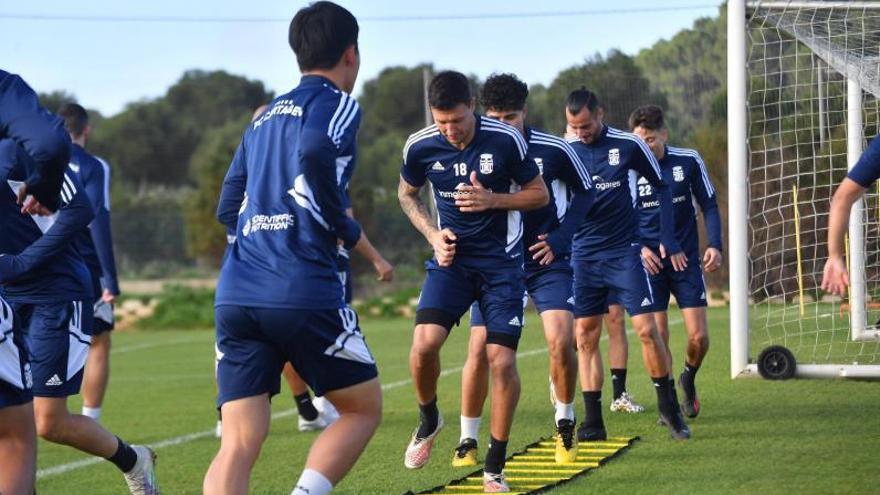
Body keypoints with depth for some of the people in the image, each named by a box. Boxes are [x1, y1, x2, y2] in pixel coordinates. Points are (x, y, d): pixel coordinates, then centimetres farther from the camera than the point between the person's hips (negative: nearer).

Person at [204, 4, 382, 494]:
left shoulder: (263, 116, 23)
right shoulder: (336, 103, 3)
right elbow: (314, 152, -20)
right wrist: (346, 228, -6)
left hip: (236, 295, 6)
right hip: (304, 293, -6)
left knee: (239, 445, 0)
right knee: (364, 407, 14)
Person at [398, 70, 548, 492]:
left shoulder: (506, 140, -14)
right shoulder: (419, 147, -8)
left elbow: (539, 194, -2)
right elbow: (407, 194, 12)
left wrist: (492, 200, -19)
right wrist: (432, 234, -5)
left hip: (502, 260, -1)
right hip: (451, 256, 2)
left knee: (501, 359, -9)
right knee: (424, 343, -19)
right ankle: (428, 421, 12)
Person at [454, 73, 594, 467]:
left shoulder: (553, 150, -9)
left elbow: (585, 192, 5)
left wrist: (560, 237, -7)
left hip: (547, 260, -1)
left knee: (561, 341, -16)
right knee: (480, 348, -9)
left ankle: (565, 425, 9)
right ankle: (468, 441, 7)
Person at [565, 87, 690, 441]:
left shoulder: (628, 146, -6)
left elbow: (660, 186, 6)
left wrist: (667, 240, 4)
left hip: (625, 252, -2)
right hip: (583, 256, 2)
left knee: (646, 328, -9)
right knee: (585, 336, 0)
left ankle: (668, 406, 7)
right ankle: (593, 422, 5)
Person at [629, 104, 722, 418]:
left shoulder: (689, 161, -3)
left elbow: (709, 204, 6)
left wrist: (715, 245, -5)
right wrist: (639, 248, -12)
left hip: (686, 260, 1)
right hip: (650, 262, -1)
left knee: (699, 336, -4)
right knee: (658, 336, -8)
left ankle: (688, 380, 27)